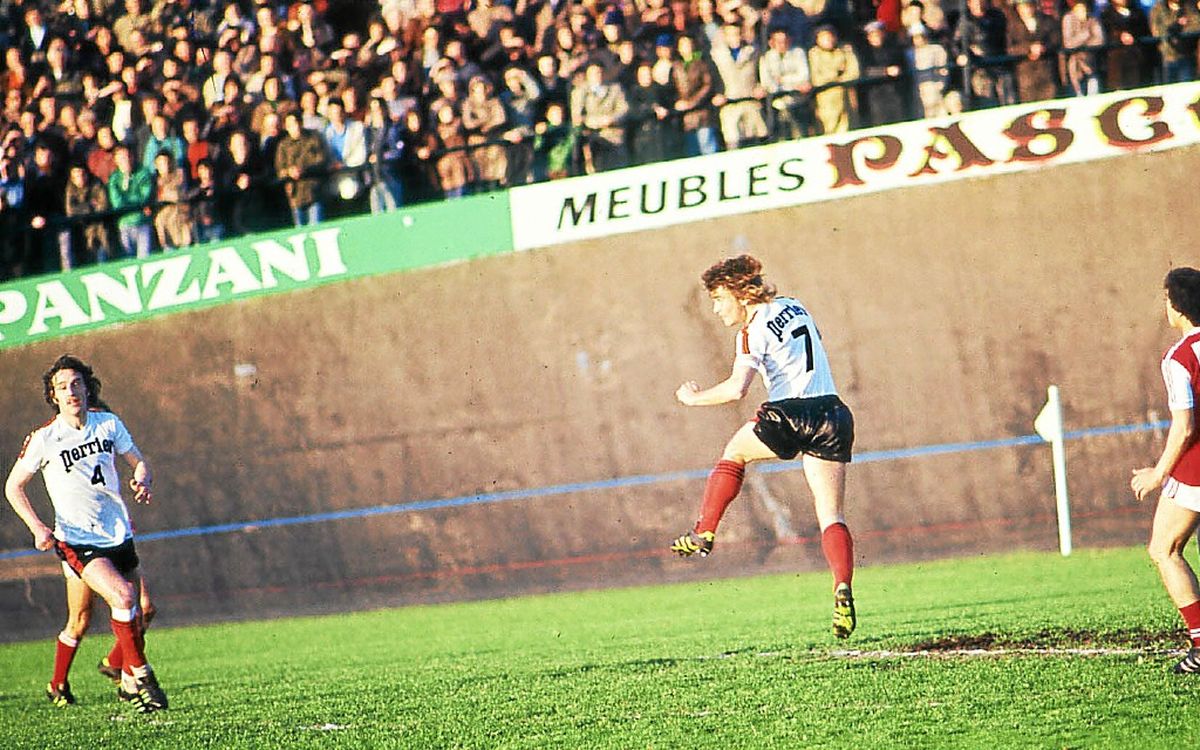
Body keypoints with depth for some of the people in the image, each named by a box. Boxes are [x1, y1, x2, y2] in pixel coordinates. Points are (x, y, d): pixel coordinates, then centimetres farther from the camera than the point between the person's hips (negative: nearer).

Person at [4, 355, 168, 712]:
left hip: (119, 534, 5)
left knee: (134, 614, 9)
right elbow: (13, 487, 0)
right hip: (77, 541, -5)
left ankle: (129, 682, 30)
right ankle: (139, 676, -12)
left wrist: (142, 482, -9)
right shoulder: (43, 439, -9)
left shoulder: (108, 423, 1)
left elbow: (138, 461, 14)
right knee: (122, 597, -25)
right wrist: (37, 528, -12)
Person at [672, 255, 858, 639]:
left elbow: (736, 388, -18)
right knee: (831, 517, 3)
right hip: (833, 416, 6)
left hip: (791, 417, -6)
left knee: (734, 450, 24)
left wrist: (693, 397, -5)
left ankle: (704, 533, 25)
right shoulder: (793, 307, 16)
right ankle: (843, 591, -15)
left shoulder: (754, 331, -7)